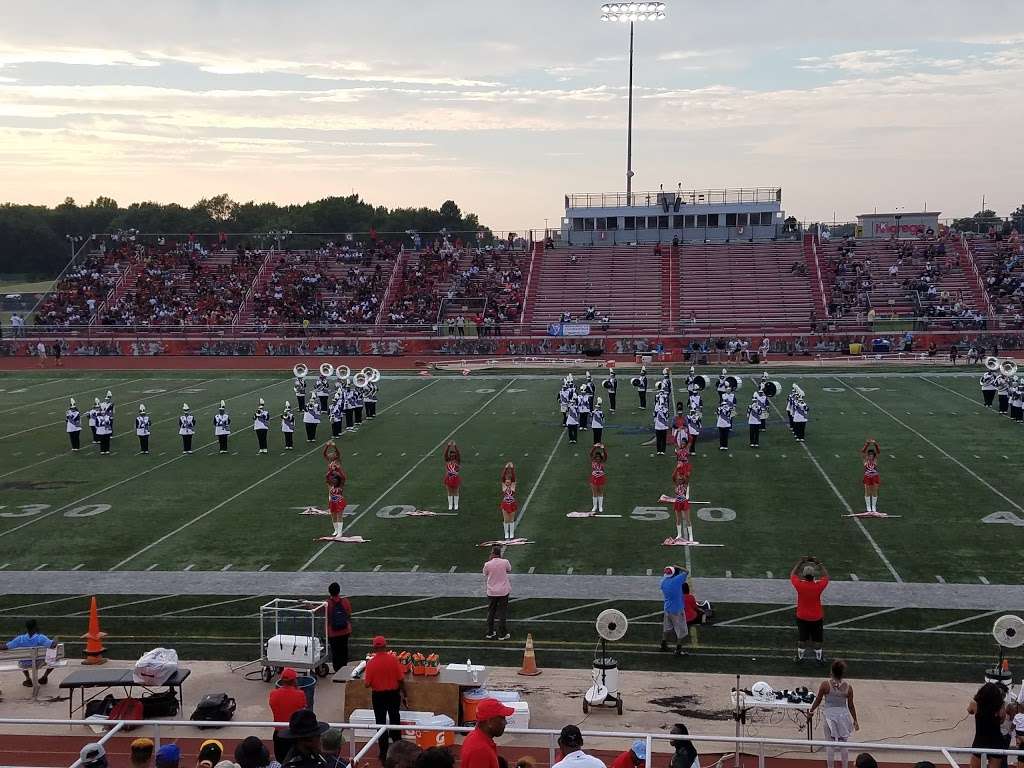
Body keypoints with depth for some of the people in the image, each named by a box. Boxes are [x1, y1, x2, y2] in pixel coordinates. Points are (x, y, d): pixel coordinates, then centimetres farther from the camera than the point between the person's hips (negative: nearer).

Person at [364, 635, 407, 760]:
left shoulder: (371, 663, -16)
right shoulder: (393, 659, -13)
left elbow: (367, 684, -12)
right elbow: (401, 679, -9)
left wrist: (364, 678, 10)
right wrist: (403, 692, 6)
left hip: (378, 695, -1)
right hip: (393, 693, 1)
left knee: (381, 722, 9)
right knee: (395, 719, 19)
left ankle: (384, 751, 14)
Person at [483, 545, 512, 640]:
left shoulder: (487, 564, -12)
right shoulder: (505, 562, -13)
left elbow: (485, 577, 4)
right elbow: (509, 570, 8)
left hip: (491, 592, 1)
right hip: (503, 591, -1)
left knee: (491, 612, 16)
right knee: (502, 613, 9)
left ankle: (490, 633, 23)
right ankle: (502, 634, 13)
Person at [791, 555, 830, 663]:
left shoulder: (799, 585, -20)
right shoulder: (818, 586, -20)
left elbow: (792, 574, 1)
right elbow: (826, 576, 1)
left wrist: (800, 563, 6)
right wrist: (819, 564, 3)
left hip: (802, 617, 1)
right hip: (817, 617, -1)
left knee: (802, 639, 15)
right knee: (817, 639, 15)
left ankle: (800, 656, 26)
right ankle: (819, 657, 27)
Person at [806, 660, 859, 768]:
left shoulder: (825, 684, -14)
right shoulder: (848, 687, -11)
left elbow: (818, 701, -4)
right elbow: (851, 706, -3)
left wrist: (811, 711, 13)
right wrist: (855, 720, 10)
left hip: (829, 715, -1)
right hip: (843, 715, 1)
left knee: (830, 746, 10)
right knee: (844, 746, 13)